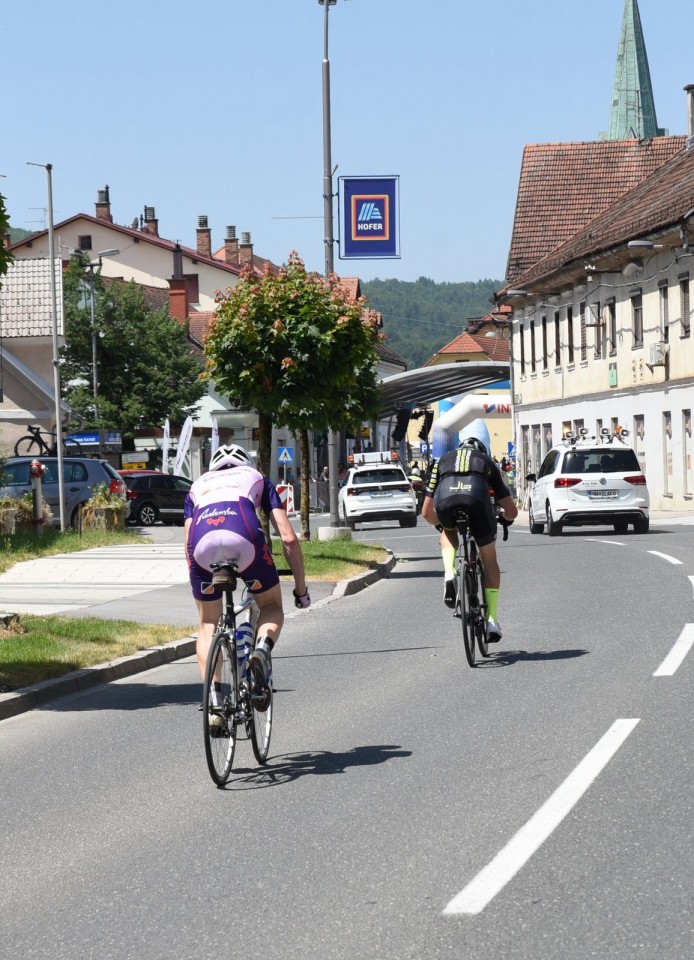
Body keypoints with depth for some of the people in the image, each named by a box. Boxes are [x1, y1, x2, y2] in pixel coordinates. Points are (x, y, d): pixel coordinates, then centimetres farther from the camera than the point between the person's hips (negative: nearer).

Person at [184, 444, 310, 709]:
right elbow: (288, 538, 27)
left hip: (203, 545, 2)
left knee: (208, 624, 20)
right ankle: (263, 647, -9)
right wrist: (301, 588, 35)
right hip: (244, 537, -1)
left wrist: (200, 585, 42)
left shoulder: (198, 485, 39)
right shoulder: (257, 478, 35)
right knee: (271, 606, 23)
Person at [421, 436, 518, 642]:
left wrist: (440, 524, 60)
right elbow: (511, 510, 35)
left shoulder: (443, 460, 38)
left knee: (448, 533, 37)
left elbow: (426, 511, 39)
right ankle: (492, 620, 16)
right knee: (489, 560, 20)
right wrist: (507, 520, 59)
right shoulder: (487, 462, 36)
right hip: (477, 498, -1)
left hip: (445, 500, 1)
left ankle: (449, 576, 10)